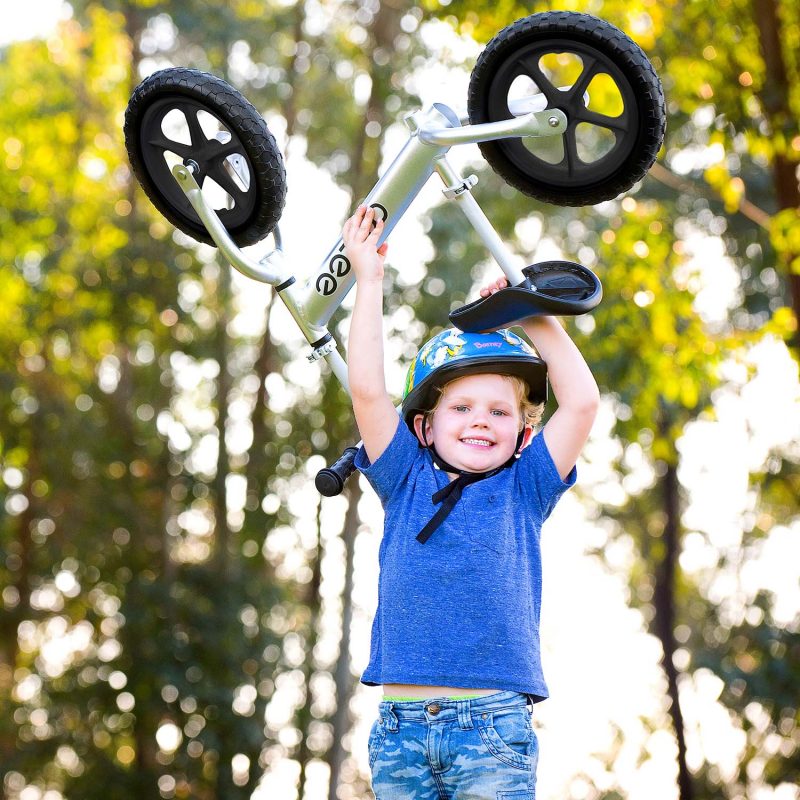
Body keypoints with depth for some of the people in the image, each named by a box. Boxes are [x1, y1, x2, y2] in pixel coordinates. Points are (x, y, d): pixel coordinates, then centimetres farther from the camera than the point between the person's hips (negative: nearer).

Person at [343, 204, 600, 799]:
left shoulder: (522, 489, 11)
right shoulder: (407, 482, 12)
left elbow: (582, 401, 3)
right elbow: (367, 390, 4)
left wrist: (534, 316, 9)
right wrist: (370, 281, 6)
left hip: (494, 724, -1)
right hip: (400, 726, 1)